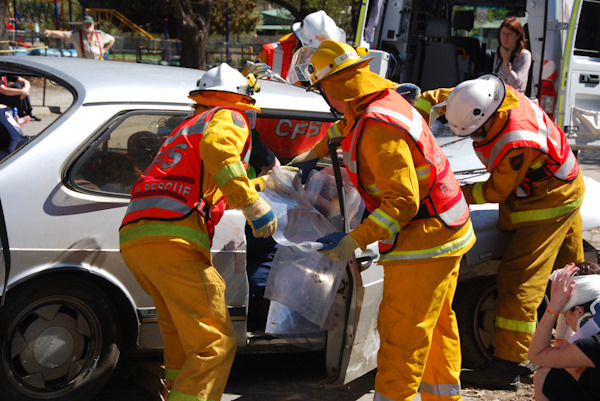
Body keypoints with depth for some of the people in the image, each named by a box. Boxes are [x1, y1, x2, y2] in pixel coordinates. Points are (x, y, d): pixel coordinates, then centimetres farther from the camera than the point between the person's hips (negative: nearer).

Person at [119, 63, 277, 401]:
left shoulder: (188, 127, 37)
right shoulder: (229, 118, 9)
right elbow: (216, 146, -17)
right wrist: (253, 204, -19)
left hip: (133, 236, 9)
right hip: (171, 238, -9)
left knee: (181, 329, 28)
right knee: (215, 343, -10)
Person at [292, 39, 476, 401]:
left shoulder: (379, 129, -27)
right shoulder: (385, 99, 4)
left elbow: (403, 201, -29)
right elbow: (347, 126, 30)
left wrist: (355, 241, -30)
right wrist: (315, 152, 36)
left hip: (424, 239, -10)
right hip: (445, 233, 10)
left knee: (401, 330, -5)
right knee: (435, 322, 20)